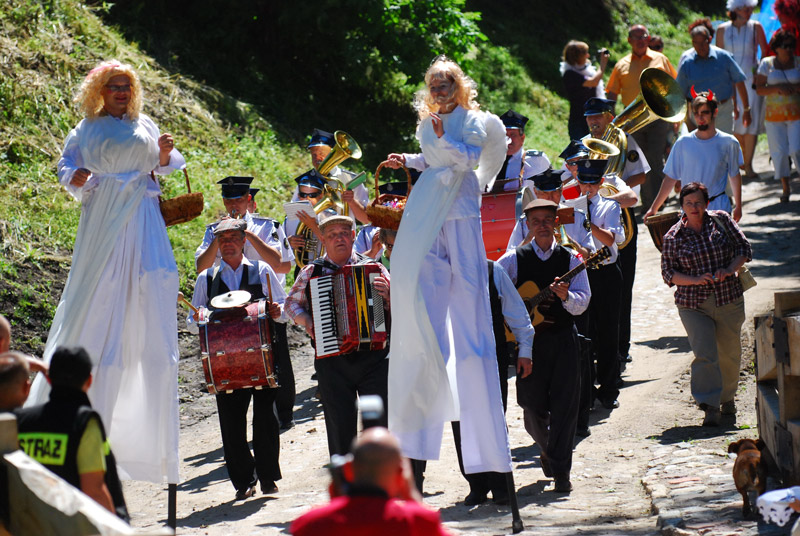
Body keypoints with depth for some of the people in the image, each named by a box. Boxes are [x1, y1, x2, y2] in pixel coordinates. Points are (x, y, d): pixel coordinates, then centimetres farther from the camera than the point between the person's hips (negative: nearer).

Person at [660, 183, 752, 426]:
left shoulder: (721, 220, 2)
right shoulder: (673, 237, -1)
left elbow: (744, 249, 5)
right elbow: (668, 273, 1)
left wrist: (729, 270, -13)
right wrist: (694, 280, -16)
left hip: (729, 300, 2)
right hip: (693, 305, -2)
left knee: (729, 354, 12)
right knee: (704, 354, -15)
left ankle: (727, 397, 36)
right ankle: (710, 407, -12)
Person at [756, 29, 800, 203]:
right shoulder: (767, 64, 4)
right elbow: (759, 89, 1)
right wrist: (778, 88, -14)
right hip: (774, 114, 1)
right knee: (779, 151, 1)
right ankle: (786, 187, 14)